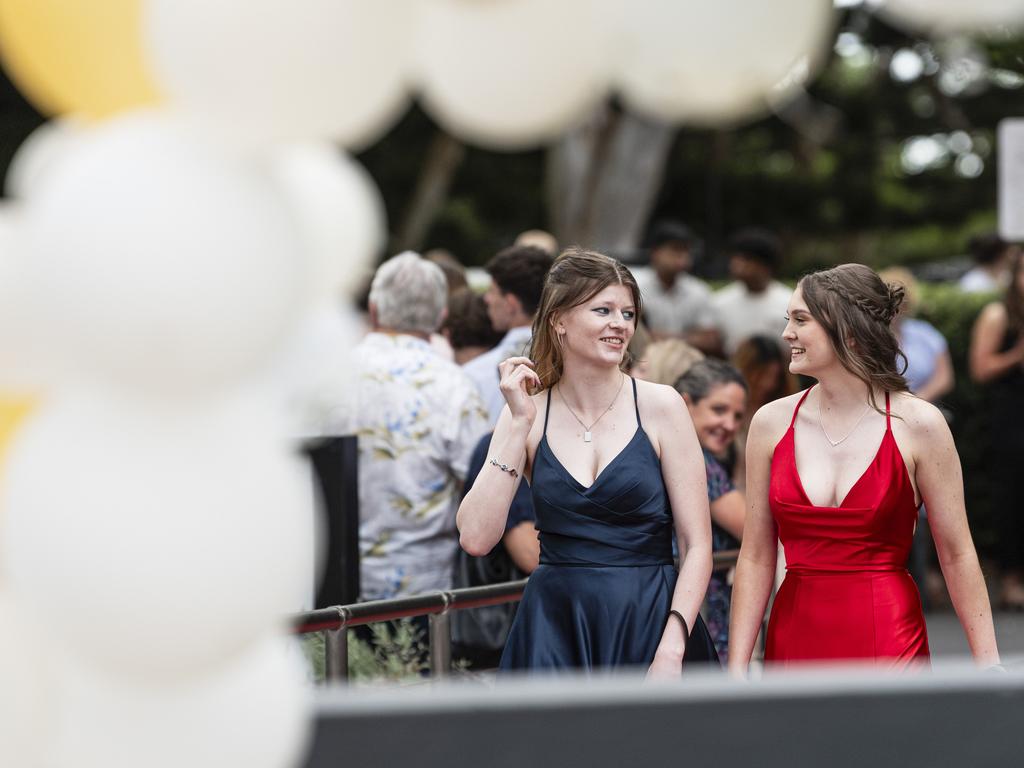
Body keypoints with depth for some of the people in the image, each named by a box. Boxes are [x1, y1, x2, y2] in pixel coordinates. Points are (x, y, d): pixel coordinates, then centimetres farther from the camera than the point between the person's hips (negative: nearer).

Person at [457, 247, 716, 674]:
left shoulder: (659, 406, -3)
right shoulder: (526, 414, 2)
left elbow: (697, 544, -5)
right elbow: (476, 539, -9)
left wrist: (671, 651, -15)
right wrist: (520, 426, -11)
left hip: (648, 624, -1)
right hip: (554, 628, 1)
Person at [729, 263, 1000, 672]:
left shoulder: (917, 424, -4)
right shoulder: (771, 423, 4)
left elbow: (957, 555, -1)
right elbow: (756, 558, 6)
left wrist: (988, 664, -4)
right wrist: (736, 671, 2)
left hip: (890, 644, -3)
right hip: (794, 639, 3)